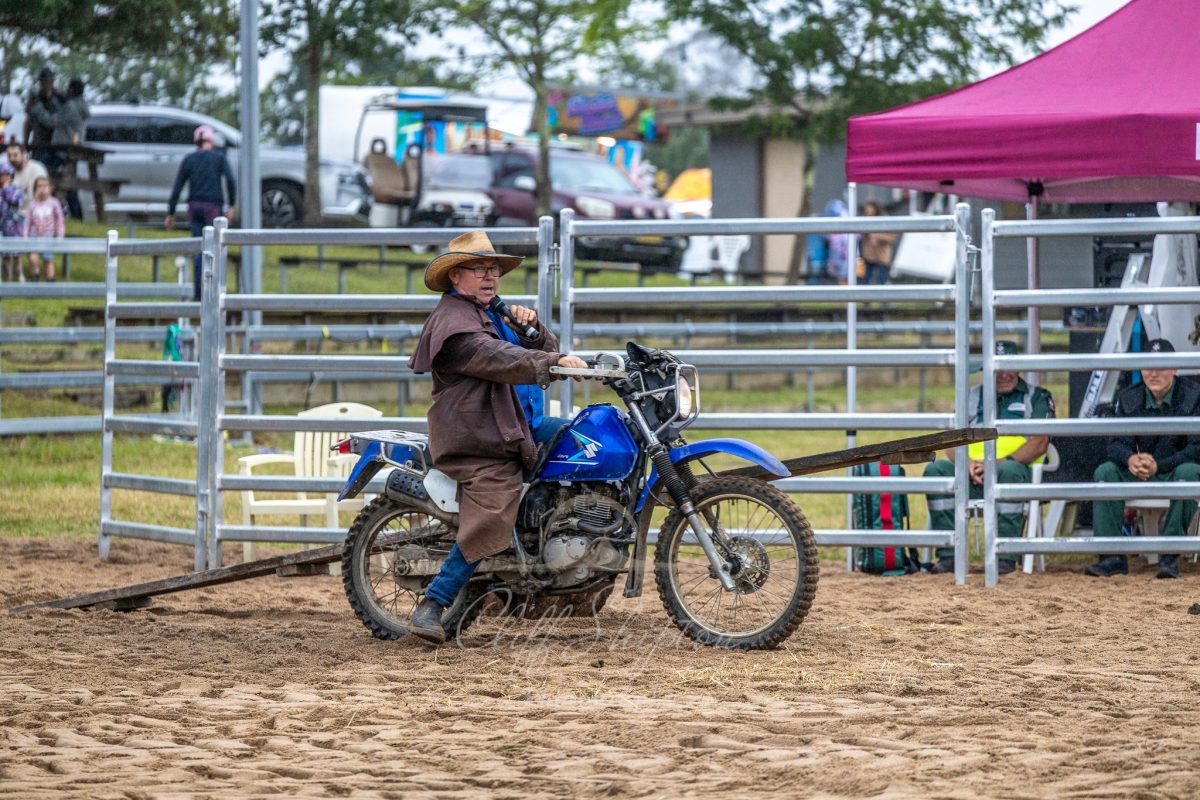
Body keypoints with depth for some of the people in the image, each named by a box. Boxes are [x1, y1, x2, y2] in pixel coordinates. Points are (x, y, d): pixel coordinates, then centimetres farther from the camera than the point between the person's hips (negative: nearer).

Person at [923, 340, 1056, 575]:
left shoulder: (1037, 397, 12)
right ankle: (948, 554, -28)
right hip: (973, 476, 3)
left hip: (1017, 472, -3)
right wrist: (967, 464, -11)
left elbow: (1039, 443, -3)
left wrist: (999, 463, -16)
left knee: (1009, 471, -39)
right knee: (936, 469, -25)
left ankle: (1005, 556, -37)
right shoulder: (972, 397, 22)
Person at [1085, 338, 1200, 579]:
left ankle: (1169, 555, -32)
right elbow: (1117, 443, -5)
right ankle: (1112, 557, -23)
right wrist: (1130, 460, -31)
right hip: (1142, 472, 4)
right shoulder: (1129, 399, 2)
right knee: (1105, 471, -21)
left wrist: (1158, 466, -32)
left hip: (1178, 469, -4)